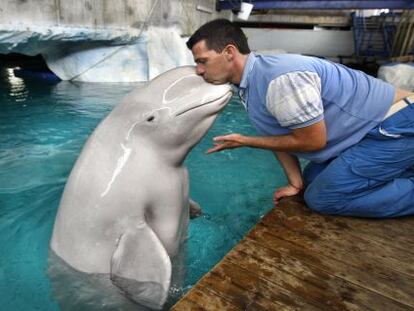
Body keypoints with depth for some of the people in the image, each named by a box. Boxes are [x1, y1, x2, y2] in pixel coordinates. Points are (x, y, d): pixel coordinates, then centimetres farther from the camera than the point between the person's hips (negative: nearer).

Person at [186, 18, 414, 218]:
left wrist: (245, 141, -16)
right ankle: (396, 170, 21)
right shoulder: (247, 84, -2)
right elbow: (278, 135, 5)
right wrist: (295, 183, 2)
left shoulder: (281, 78, -31)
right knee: (312, 179, 18)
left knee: (321, 197, -10)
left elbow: (313, 141, -22)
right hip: (369, 129, 9)